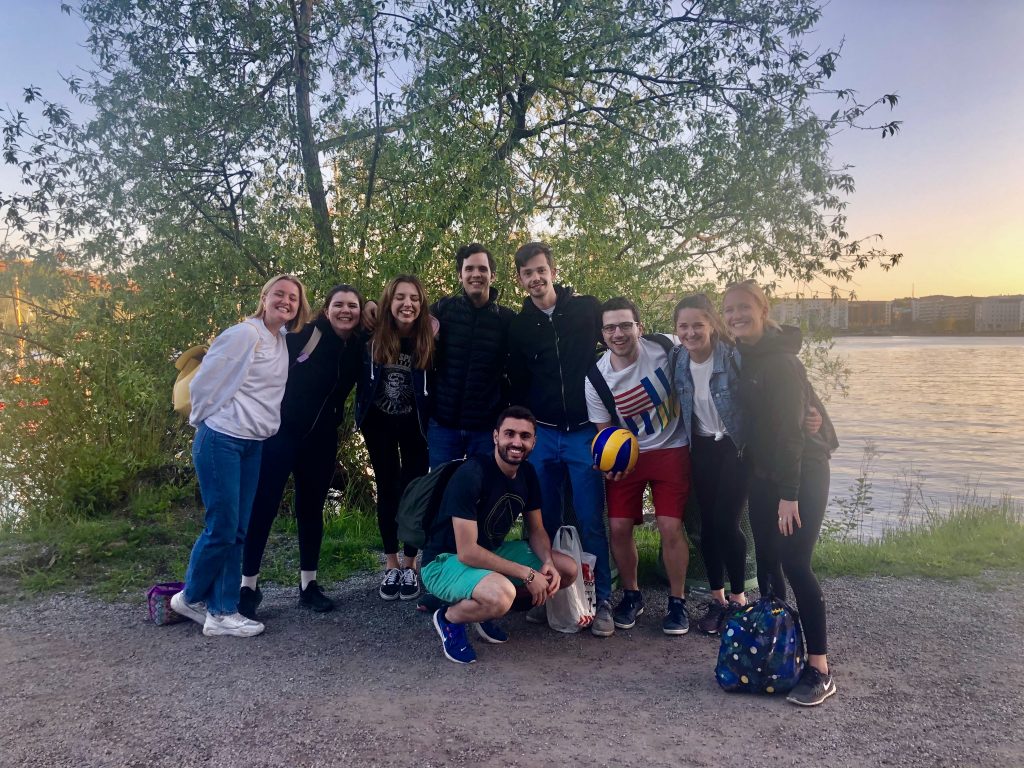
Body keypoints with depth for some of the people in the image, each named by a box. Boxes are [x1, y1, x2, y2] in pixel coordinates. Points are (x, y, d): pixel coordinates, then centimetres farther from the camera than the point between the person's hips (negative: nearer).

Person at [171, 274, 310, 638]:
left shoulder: (283, 343, 12)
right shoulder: (243, 334, -12)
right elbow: (205, 381, -11)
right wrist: (206, 421, 0)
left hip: (253, 446, 7)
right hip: (221, 441, -7)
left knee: (237, 531, 7)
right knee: (222, 527, -4)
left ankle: (222, 612, 14)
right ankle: (190, 597, 19)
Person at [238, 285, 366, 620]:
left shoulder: (358, 348, 3)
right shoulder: (304, 334, -12)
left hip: (321, 439, 5)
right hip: (280, 432, -5)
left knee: (312, 509, 11)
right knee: (263, 506, -1)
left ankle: (308, 584, 22)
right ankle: (248, 586, 11)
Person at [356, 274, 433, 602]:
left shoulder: (429, 341, -14)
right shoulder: (373, 339, -11)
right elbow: (361, 381, 1)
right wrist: (360, 417, -3)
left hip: (415, 426, -1)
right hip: (379, 424, 1)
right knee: (387, 489, 8)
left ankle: (410, 565, 16)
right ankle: (391, 564, 18)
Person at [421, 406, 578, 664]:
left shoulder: (527, 474, -2)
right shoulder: (471, 475, -27)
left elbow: (537, 530, 7)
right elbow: (467, 552, -29)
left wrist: (548, 563, -16)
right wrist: (527, 574, -25)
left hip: (492, 551, 8)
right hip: (445, 561, -8)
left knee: (568, 569, -2)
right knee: (501, 594, -38)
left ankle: (488, 608, 7)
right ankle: (449, 618, -5)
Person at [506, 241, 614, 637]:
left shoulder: (587, 309, 0)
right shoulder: (518, 326, 6)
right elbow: (518, 385, 13)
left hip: (584, 432, -2)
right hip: (541, 435, 2)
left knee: (591, 522, 0)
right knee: (545, 522, 7)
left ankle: (602, 601, 11)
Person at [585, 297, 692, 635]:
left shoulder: (665, 348, -17)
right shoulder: (596, 380, -14)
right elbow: (605, 432, -3)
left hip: (671, 450, -1)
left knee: (671, 528, -7)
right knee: (619, 527, -2)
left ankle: (677, 602, 14)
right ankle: (631, 595, 23)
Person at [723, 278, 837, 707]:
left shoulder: (781, 361, -17)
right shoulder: (743, 359, 8)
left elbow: (790, 428, -20)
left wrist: (788, 494, -22)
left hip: (802, 472, -8)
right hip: (765, 474, 8)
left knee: (794, 564, -11)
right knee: (766, 561, 11)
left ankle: (819, 671, -3)